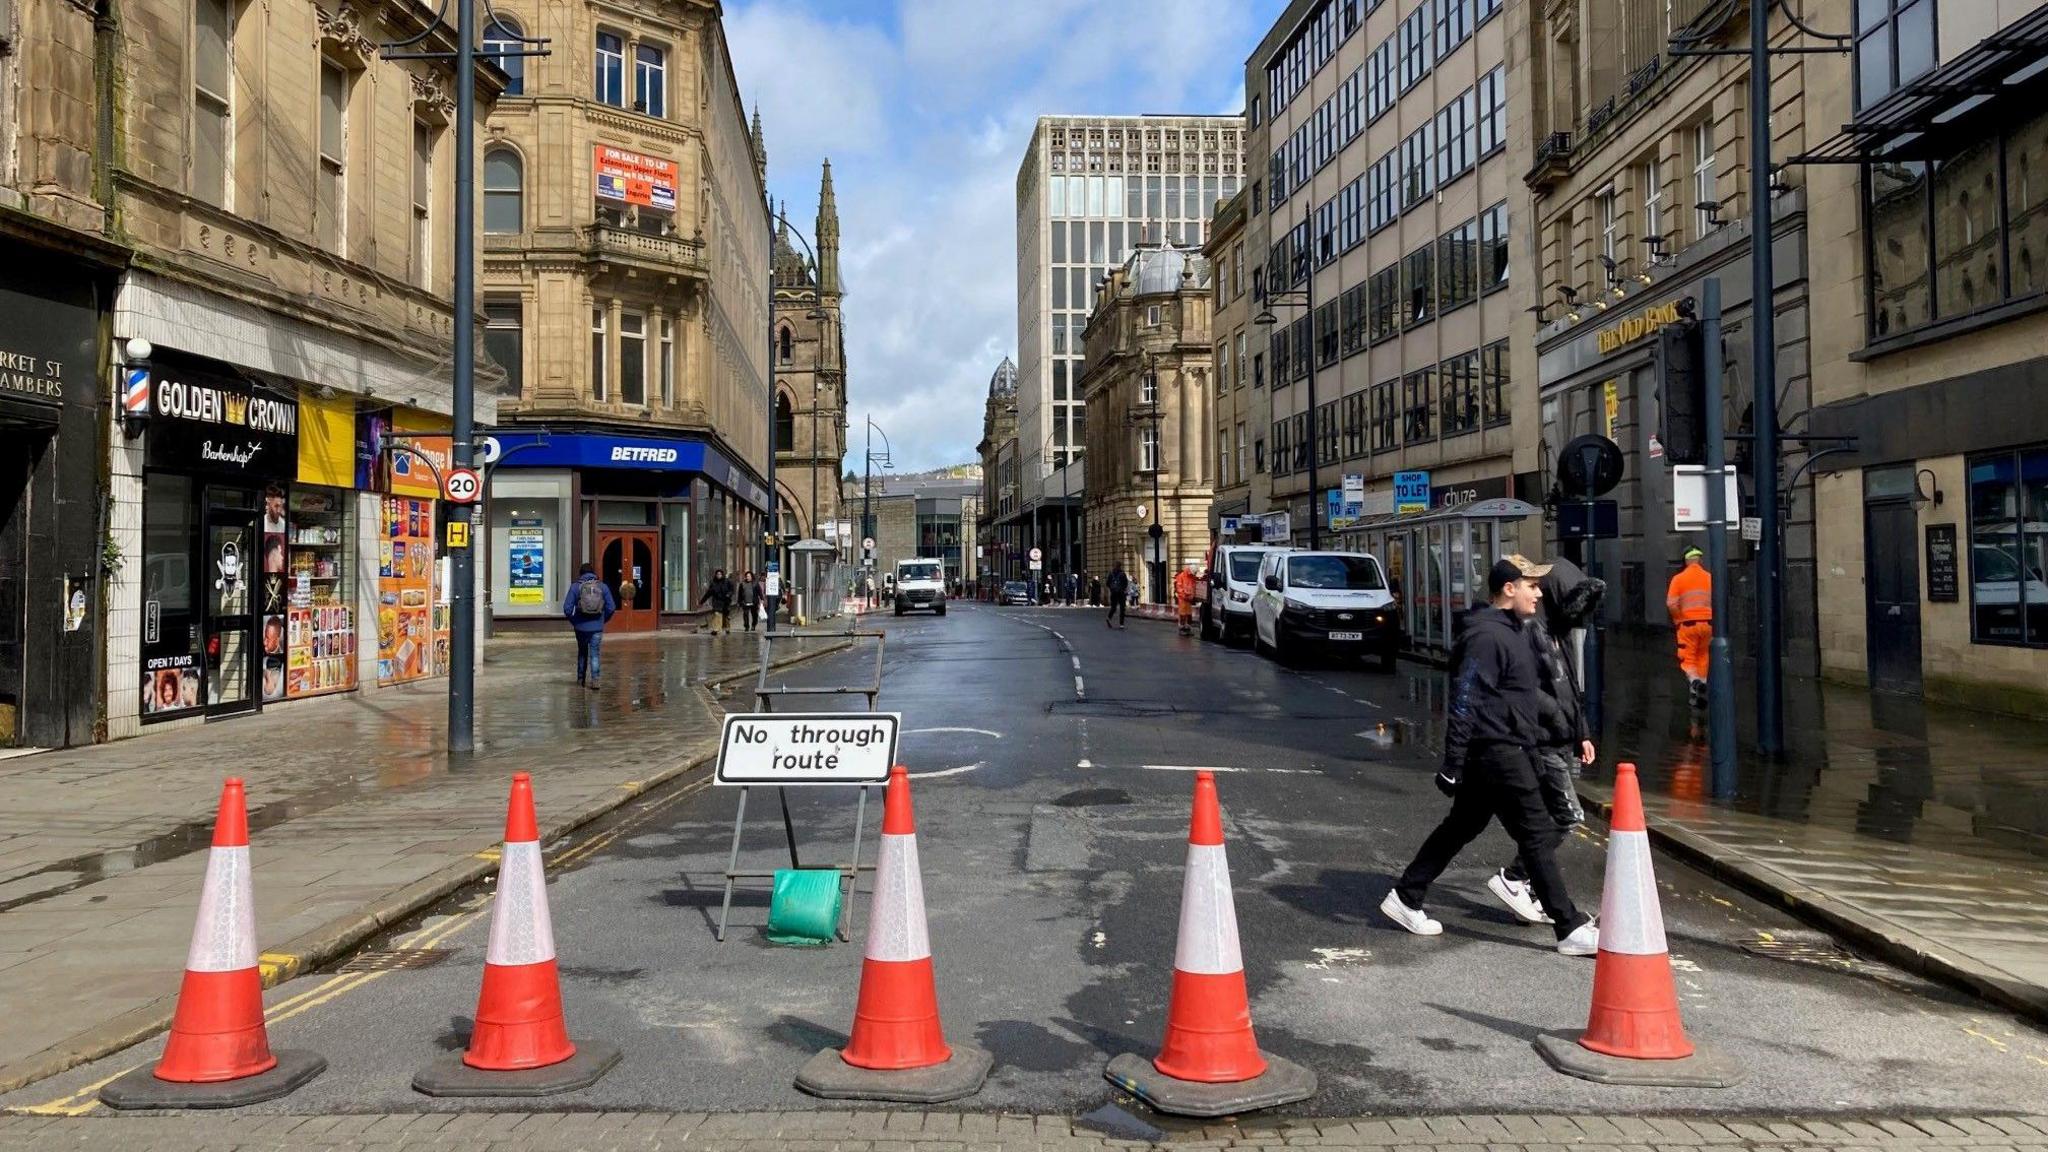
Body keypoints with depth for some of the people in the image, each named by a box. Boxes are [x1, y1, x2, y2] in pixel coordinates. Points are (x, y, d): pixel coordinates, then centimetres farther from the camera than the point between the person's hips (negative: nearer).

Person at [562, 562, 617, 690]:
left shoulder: (575, 587, -4)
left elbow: (567, 608, -7)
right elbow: (611, 607, 0)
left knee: (582, 652, 18)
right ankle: (594, 679, -9)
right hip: (597, 627, 0)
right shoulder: (603, 587, 0)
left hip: (581, 626, 0)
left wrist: (573, 621, 10)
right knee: (595, 654, 4)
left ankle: (580, 679, 27)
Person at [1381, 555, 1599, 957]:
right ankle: (1571, 928, 4)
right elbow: (1463, 703, -21)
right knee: (1537, 834, -4)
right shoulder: (1487, 637, -18)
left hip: (1505, 750, 11)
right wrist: (1453, 764, -22)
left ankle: (1405, 898, 23)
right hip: (1497, 752, -11)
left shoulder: (1511, 631, 15)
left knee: (1461, 827, 15)